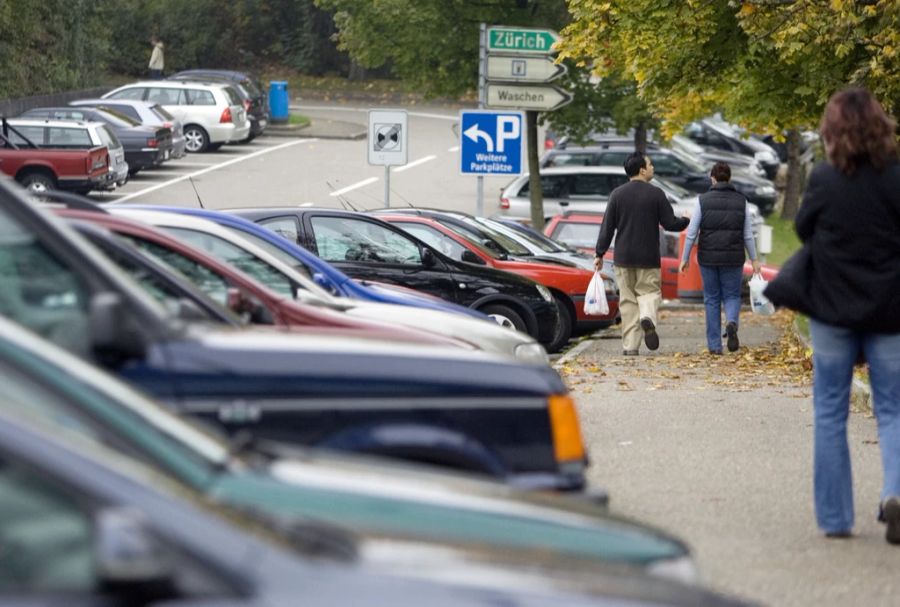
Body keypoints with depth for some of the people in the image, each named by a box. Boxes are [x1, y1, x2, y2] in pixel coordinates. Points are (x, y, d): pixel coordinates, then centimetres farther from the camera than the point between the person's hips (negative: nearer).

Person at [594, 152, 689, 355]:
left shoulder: (617, 194, 0)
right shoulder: (656, 194, -5)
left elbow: (607, 227, 0)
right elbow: (670, 223, -4)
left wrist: (600, 254, 5)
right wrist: (686, 221, 17)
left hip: (623, 257, 2)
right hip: (648, 258, -2)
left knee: (628, 300, 6)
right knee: (649, 291, 8)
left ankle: (630, 345, 2)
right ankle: (648, 317, -26)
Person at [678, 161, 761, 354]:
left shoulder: (703, 200, -5)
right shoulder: (741, 201, 0)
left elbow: (691, 233, -5)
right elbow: (748, 235, 2)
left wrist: (685, 258, 4)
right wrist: (754, 259, 11)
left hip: (708, 258, 0)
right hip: (733, 258, 1)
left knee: (712, 299, 10)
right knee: (732, 296, 12)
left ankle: (714, 345, 8)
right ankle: (731, 323, -20)